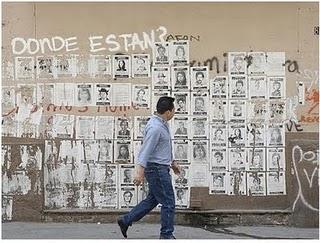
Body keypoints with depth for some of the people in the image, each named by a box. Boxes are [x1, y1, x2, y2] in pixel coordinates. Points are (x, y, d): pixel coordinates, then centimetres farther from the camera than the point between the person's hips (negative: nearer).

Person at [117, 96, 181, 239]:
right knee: (168, 202, -1)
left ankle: (126, 221, 21)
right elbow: (146, 150, -26)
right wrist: (139, 172, -30)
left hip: (161, 168, 10)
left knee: (153, 200, 17)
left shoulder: (162, 124, 11)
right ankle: (166, 235, 10)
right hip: (156, 169, -10)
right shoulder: (155, 127, -22)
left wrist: (172, 163, 29)